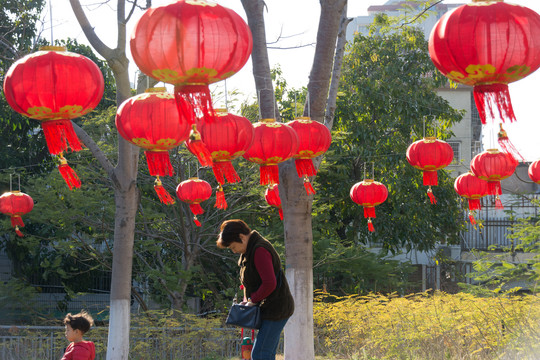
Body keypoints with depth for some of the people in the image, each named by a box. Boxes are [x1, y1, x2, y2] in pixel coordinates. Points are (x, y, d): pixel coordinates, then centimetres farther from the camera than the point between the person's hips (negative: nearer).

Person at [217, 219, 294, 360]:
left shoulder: (260, 251, -20)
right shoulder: (249, 250, 14)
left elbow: (269, 283, -27)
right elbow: (250, 282, 24)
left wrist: (253, 300, -15)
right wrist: (247, 300, 8)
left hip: (276, 310, -11)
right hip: (269, 309, 11)